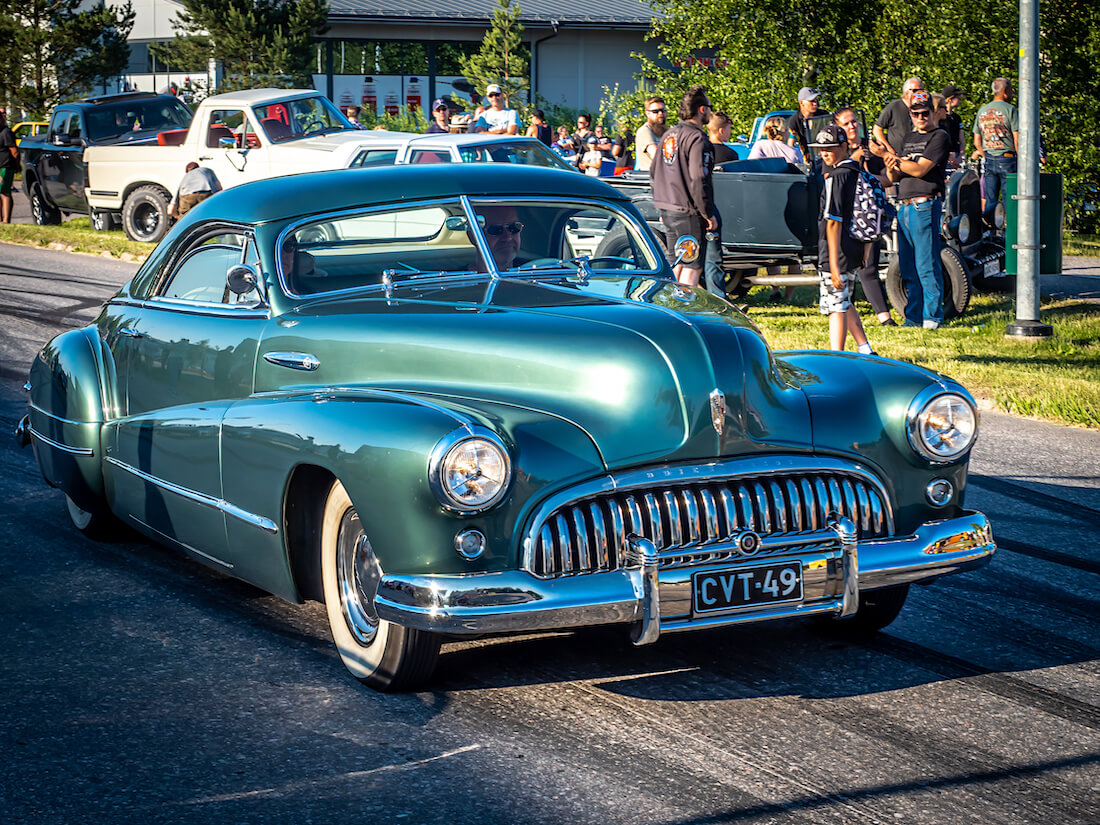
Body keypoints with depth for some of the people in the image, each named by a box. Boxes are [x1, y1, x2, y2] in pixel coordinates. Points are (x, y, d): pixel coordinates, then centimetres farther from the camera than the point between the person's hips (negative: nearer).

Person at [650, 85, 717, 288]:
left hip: (667, 209, 9)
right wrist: (709, 214, -14)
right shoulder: (696, 138, -14)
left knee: (676, 264, 15)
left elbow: (653, 174, 18)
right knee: (693, 267, -4)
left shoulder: (668, 136, 13)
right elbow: (698, 180, -20)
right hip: (688, 213, -9)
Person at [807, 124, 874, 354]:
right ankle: (866, 351, 24)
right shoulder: (857, 172, 11)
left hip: (838, 251, -9)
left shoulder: (835, 177, -16)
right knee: (844, 303, 22)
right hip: (855, 249, 9)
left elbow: (833, 222, -19)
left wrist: (833, 264, -22)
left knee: (836, 307, -6)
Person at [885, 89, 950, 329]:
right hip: (904, 207, 7)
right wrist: (891, 167, -4)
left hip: (925, 206, -7)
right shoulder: (908, 138, 21)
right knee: (908, 268, 7)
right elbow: (894, 178, 19)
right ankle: (913, 317, 13)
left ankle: (933, 316, -4)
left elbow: (920, 169, -13)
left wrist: (895, 160, -6)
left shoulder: (939, 137, -2)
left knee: (927, 265, -8)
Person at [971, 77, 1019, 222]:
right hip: (1007, 159, -5)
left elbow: (977, 142, 12)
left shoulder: (981, 111, 9)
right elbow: (1017, 140, -12)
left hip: (988, 160, 5)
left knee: (990, 200, 8)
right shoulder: (1010, 110, -9)